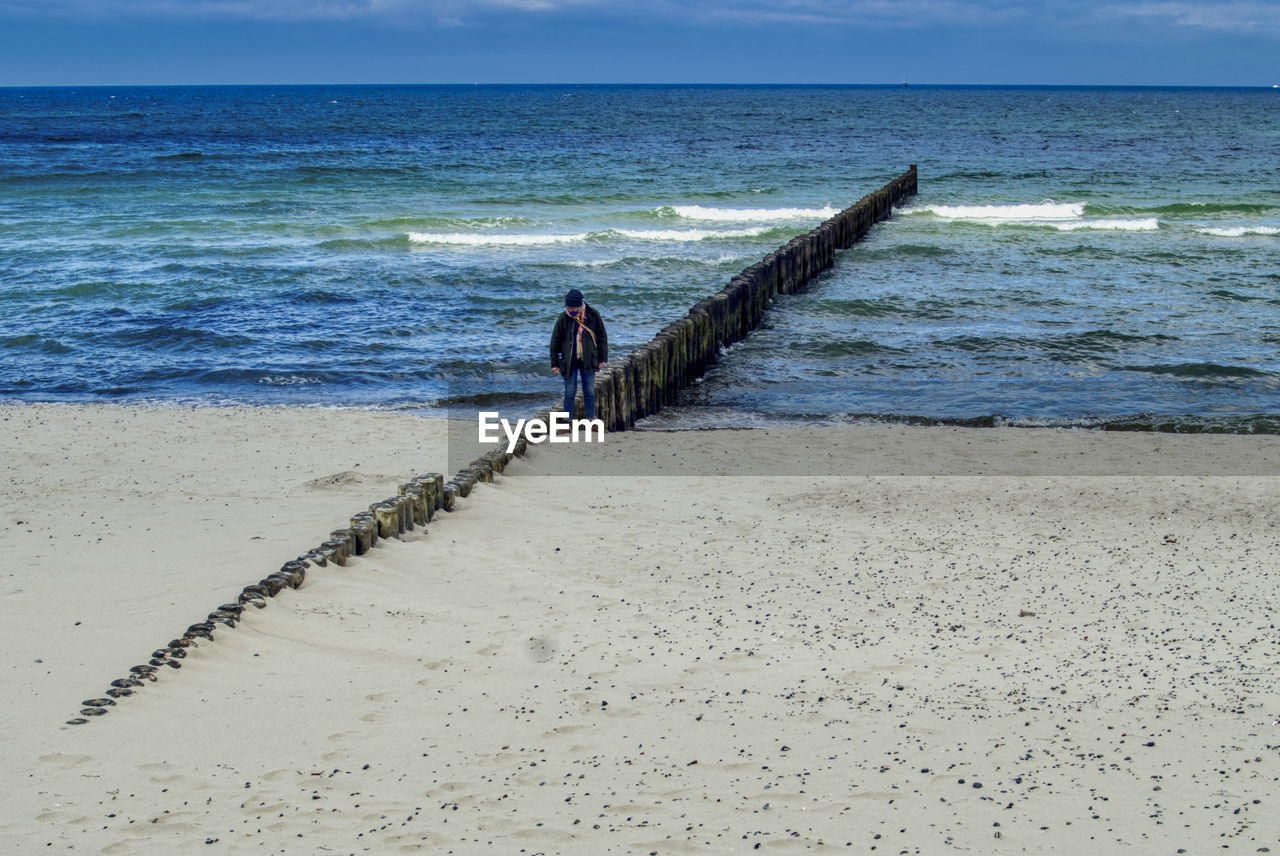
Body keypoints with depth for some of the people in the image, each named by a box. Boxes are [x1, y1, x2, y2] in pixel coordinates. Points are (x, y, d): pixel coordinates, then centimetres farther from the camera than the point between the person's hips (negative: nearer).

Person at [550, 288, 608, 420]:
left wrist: (603, 358, 5)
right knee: (570, 392, 1)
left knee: (589, 392, 8)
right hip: (569, 362, -1)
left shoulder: (593, 316, -4)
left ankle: (591, 418, 19)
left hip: (588, 361, 1)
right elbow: (555, 342, 0)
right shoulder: (563, 319, -7)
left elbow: (602, 337, 6)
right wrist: (554, 363, 0)